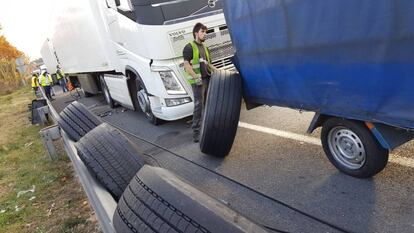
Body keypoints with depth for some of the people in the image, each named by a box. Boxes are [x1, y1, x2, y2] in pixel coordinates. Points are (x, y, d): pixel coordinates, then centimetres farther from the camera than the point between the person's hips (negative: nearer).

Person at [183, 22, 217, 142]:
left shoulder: (204, 48, 19)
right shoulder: (189, 47, -6)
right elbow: (186, 65, -14)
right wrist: (196, 78, -22)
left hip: (207, 79, 8)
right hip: (198, 81, -8)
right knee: (198, 105, -8)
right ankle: (196, 132, -2)